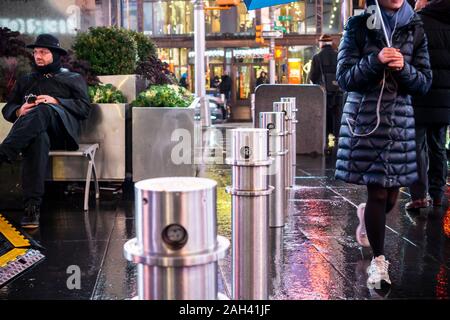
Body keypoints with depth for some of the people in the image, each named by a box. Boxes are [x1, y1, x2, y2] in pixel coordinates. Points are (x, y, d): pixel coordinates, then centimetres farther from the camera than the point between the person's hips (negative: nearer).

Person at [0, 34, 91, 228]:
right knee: (38, 138, -41)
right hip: (35, 131, 2)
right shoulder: (26, 81, 34)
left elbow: (85, 108, 9)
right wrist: (19, 111, 1)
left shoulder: (73, 79, 25)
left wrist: (55, 102, -7)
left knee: (43, 111, -39)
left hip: (63, 128, -1)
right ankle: (32, 206, -51)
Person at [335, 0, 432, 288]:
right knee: (378, 191, -3)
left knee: (392, 193, 7)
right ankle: (379, 260, 10)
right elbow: (344, 78, -4)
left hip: (400, 120, 3)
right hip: (365, 119, -3)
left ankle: (367, 216, 42)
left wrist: (403, 68, -14)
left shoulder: (415, 29, 6)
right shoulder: (358, 26, -1)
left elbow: (424, 83, 5)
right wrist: (375, 61, -20)